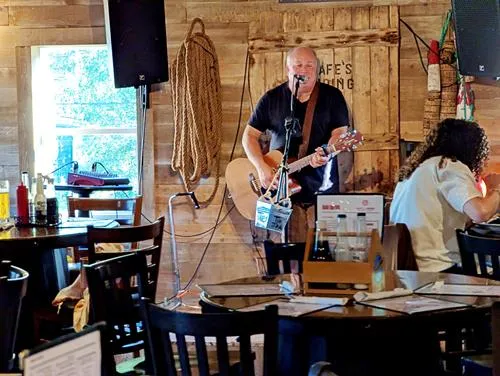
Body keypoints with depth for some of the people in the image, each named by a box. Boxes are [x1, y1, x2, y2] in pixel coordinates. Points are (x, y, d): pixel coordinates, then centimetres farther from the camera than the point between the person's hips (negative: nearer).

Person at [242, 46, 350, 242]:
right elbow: (250, 135, 6)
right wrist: (262, 167, -9)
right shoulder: (271, 99, 7)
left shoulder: (332, 96, 4)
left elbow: (340, 132, -1)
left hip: (322, 189, -1)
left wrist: (326, 154, -23)